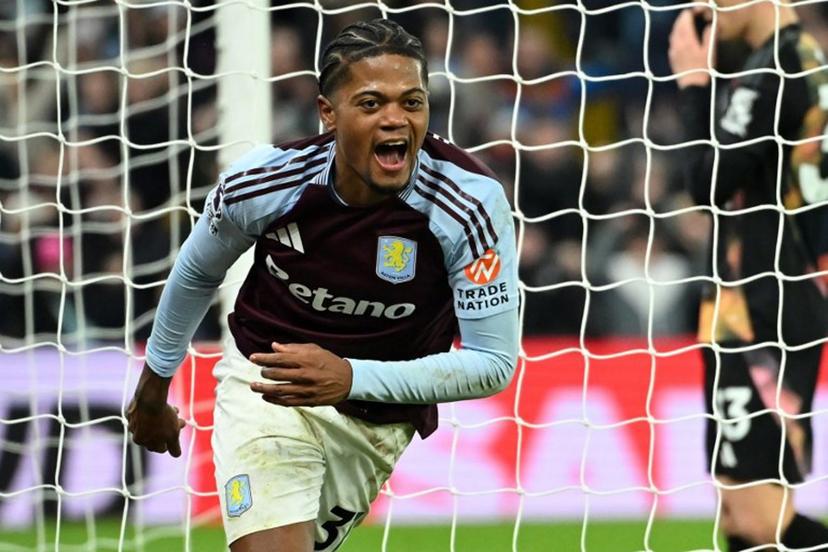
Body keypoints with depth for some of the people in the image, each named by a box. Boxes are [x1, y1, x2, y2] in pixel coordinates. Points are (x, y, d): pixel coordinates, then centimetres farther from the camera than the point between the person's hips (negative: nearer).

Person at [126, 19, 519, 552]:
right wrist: (153, 386, 18)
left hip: (379, 421, 1)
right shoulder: (263, 181, -19)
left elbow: (494, 360, -21)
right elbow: (197, 274, 4)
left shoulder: (471, 203, -25)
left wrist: (351, 379, -33)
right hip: (263, 385, -1)